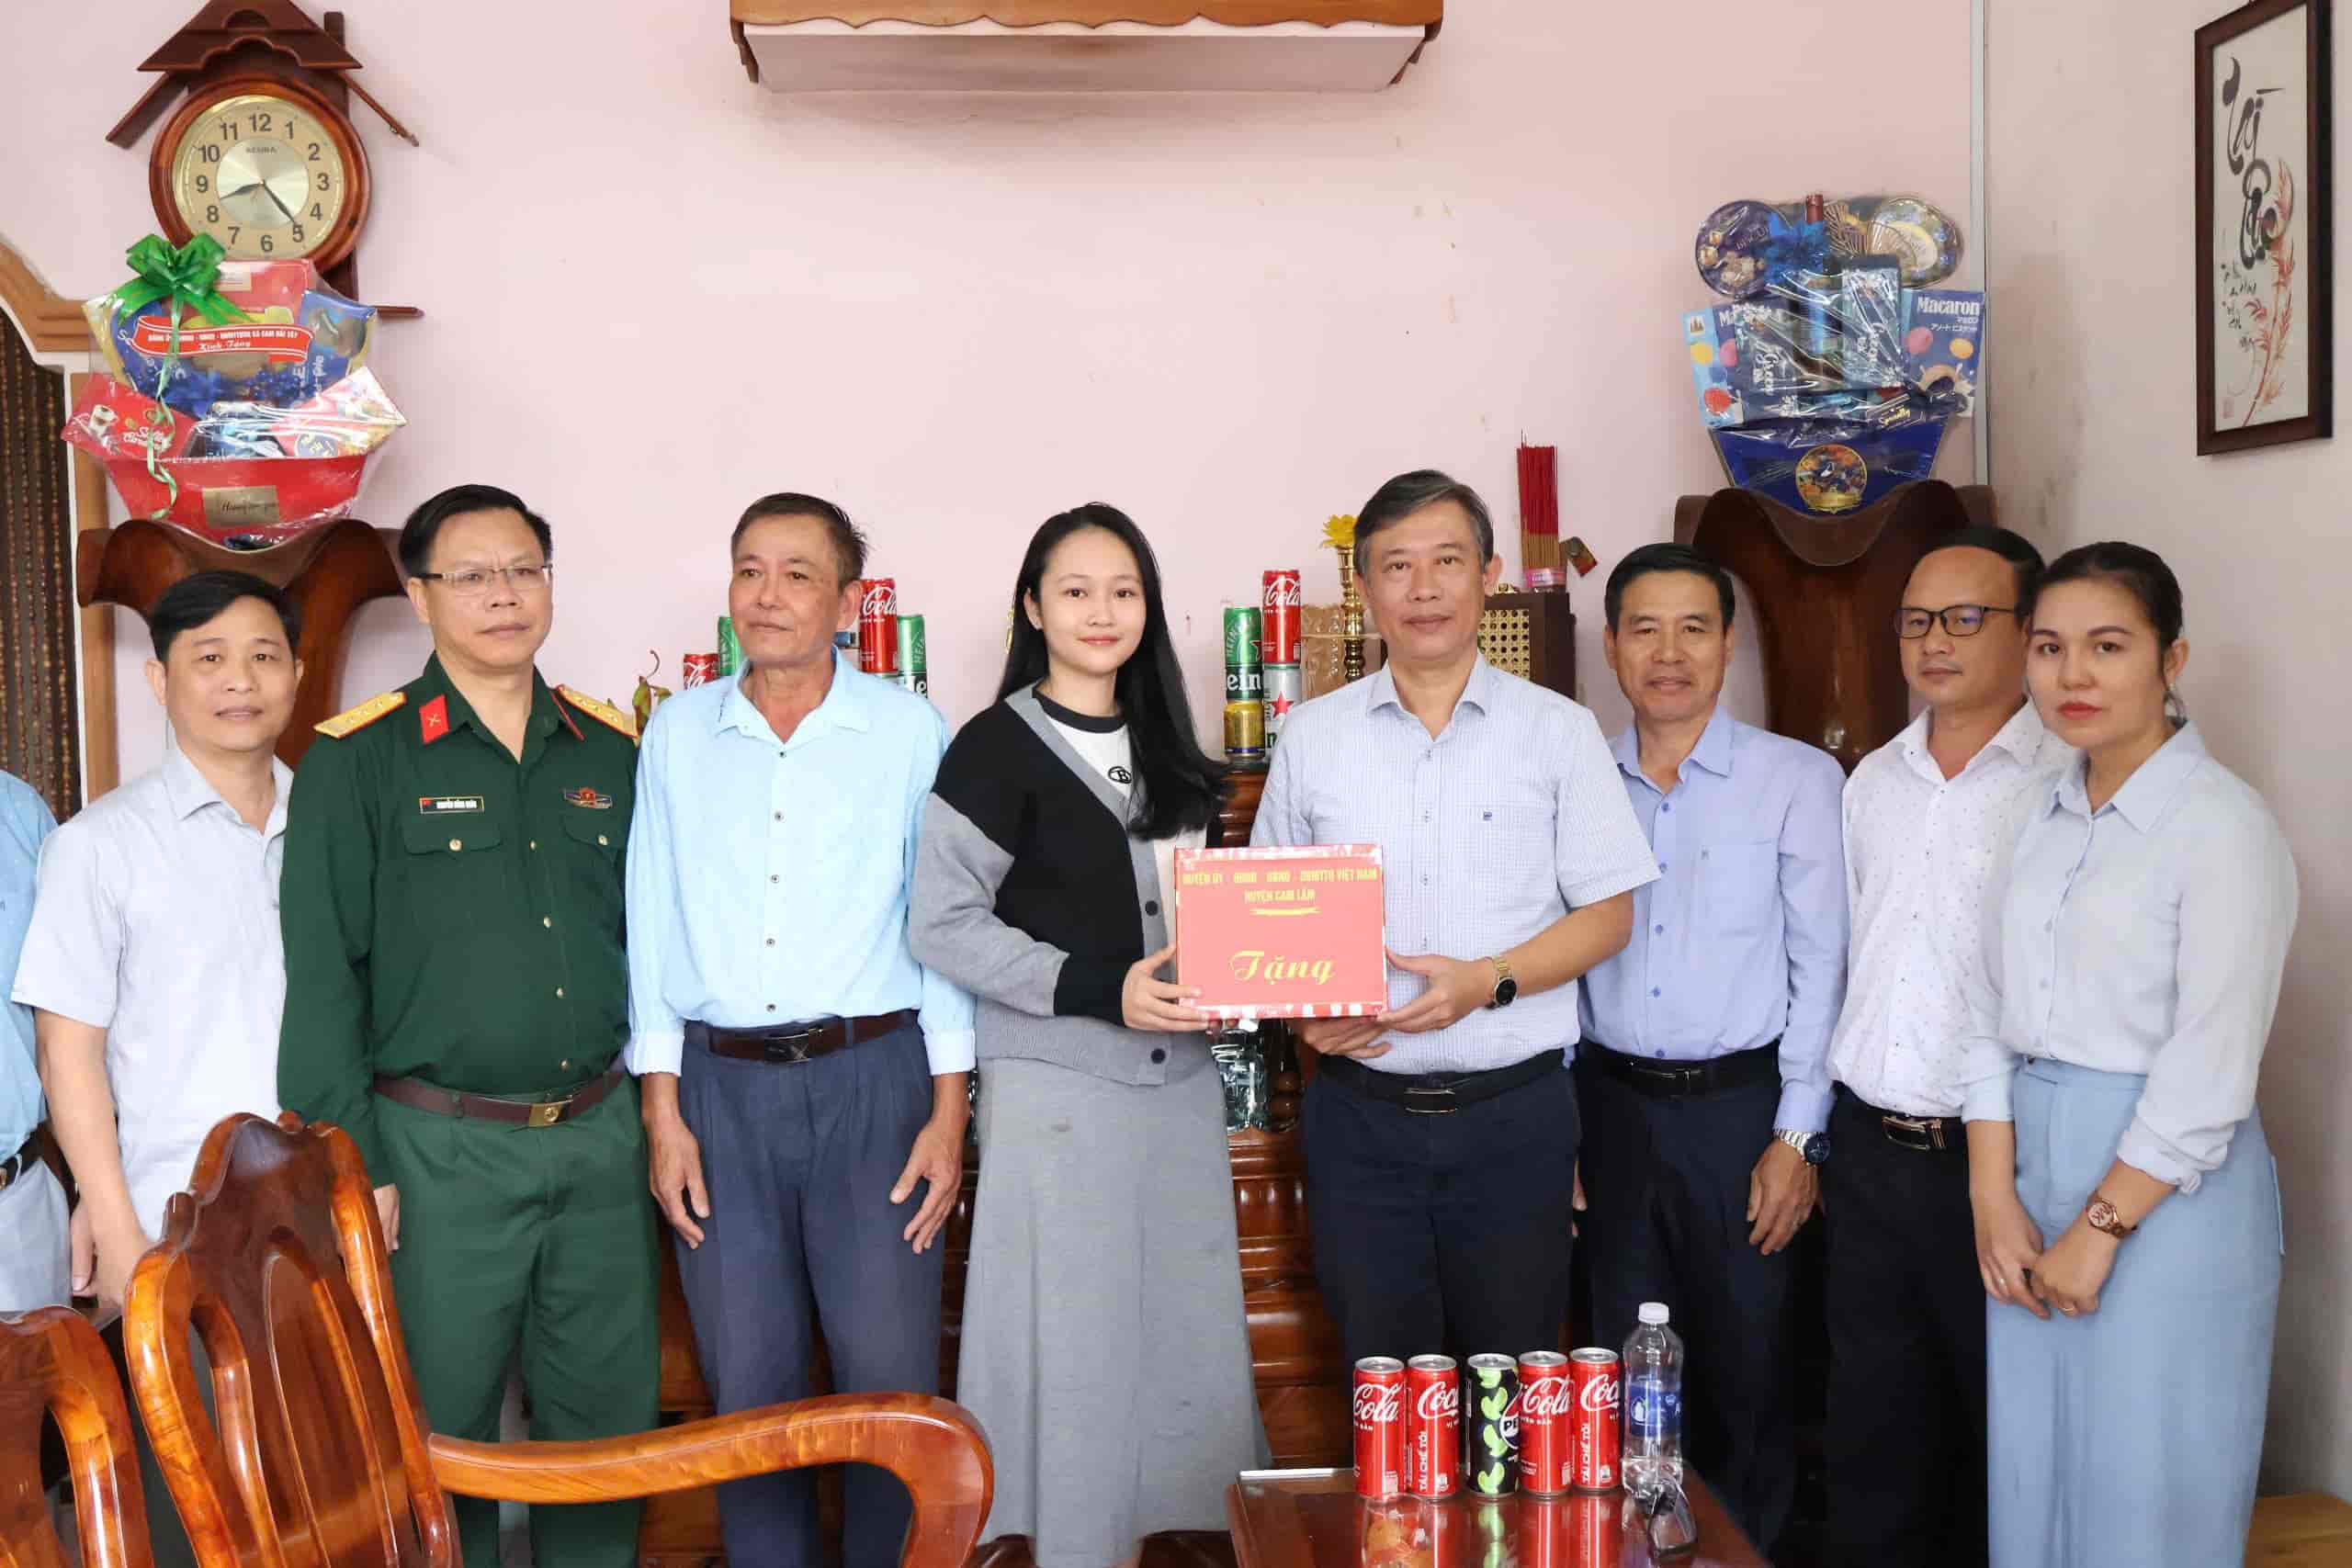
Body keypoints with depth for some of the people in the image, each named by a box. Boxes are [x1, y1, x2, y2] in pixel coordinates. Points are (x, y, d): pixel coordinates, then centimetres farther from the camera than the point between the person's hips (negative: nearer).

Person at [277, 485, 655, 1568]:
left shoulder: (613, 753, 8)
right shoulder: (356, 762, -5)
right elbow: (321, 976, -7)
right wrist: (350, 1164, -10)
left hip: (599, 1139, 4)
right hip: (440, 1150, -4)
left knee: (610, 1417, 14)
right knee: (442, 1433, 8)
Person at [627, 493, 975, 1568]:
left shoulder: (908, 731, 0)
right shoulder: (677, 734, 7)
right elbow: (654, 925, 7)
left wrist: (949, 1110, -3)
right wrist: (662, 1112, 2)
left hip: (871, 1079, -2)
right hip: (720, 1085, 2)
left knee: (889, 1378, 2)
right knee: (746, 1383, 9)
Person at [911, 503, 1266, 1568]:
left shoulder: (1165, 749, 14)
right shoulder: (996, 750, -5)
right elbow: (943, 925, -11)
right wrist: (1099, 990, -19)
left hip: (1178, 1079, 6)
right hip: (1057, 1086, -6)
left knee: (1184, 1330, 8)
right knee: (1073, 1345, 0)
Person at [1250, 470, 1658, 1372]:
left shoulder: (1558, 731, 1)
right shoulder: (1312, 737, 6)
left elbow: (1608, 915, 1)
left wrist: (1487, 980, -14)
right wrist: (1302, 1010, -8)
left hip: (1515, 1109, -1)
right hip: (1361, 1116, 1)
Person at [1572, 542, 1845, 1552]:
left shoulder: (1798, 780, -3)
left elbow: (1822, 966, -5)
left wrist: (1798, 1137, -9)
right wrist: (1559, 1124, 6)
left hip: (1741, 1104, -3)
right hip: (1611, 1101, 3)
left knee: (1750, 1367, 7)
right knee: (1628, 1358, 12)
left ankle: (1751, 1549, 27)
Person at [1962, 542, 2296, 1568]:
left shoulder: (2222, 824, -13)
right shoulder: (2042, 818, 8)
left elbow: (2211, 1067, -16)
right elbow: (1991, 1018, 7)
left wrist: (2100, 1229, -13)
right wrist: (1995, 1200, -2)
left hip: (2166, 1187, -6)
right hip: (2031, 1161, 6)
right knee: (2031, 1471, 15)